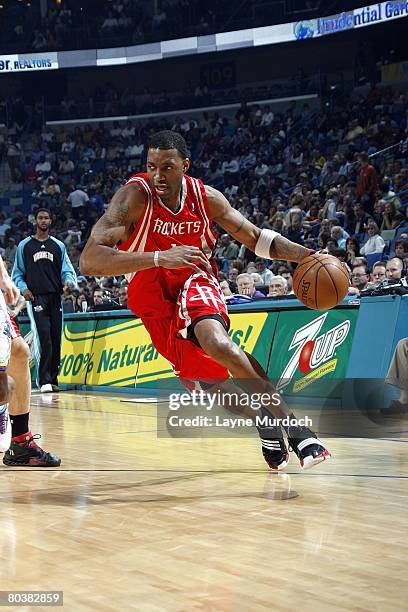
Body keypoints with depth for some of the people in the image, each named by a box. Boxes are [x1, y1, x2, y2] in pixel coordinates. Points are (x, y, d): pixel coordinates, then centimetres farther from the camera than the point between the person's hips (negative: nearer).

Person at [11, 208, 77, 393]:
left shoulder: (58, 245, 15)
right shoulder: (25, 245, 10)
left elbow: (66, 269, 12)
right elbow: (17, 273, 12)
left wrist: (69, 281, -9)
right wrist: (23, 288, -6)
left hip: (56, 297, 3)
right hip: (36, 297, -3)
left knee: (56, 340, 3)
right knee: (45, 339, -16)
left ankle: (53, 379, 12)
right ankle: (44, 381, -16)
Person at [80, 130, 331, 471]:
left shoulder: (207, 198, -11)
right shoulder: (134, 196, -22)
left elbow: (255, 238, 4)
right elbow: (88, 261, -33)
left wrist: (307, 256, -13)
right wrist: (159, 257, -44)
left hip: (195, 283, 0)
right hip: (153, 301, 0)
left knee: (215, 341, -32)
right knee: (205, 379, -1)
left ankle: (288, 423, -28)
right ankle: (266, 426, 24)